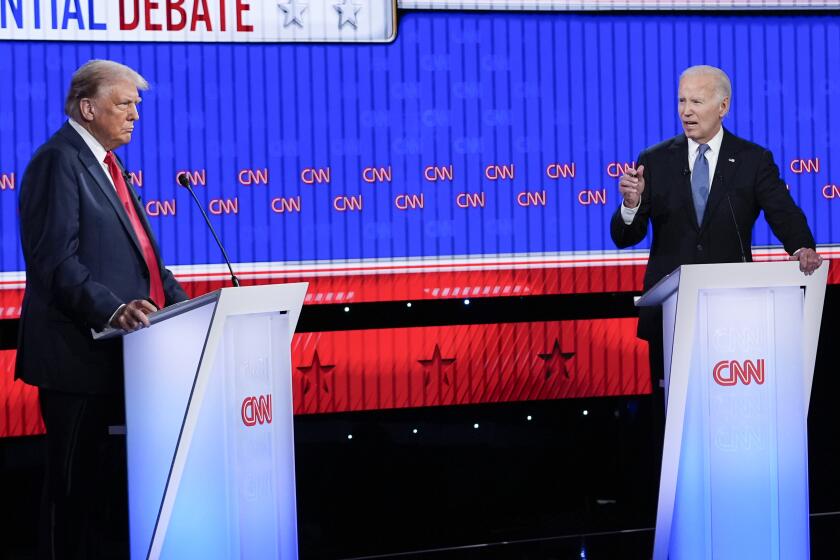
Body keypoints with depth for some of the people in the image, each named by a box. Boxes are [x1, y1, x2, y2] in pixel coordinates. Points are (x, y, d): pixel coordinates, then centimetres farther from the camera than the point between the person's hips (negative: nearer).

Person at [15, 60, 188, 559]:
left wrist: (186, 306, 8)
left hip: (112, 350, 9)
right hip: (79, 352, -9)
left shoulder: (104, 163, 19)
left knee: (94, 480, 13)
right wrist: (113, 310, -32)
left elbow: (138, 252, 21)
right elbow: (56, 261, -21)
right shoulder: (59, 161, -11)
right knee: (73, 483, -2)